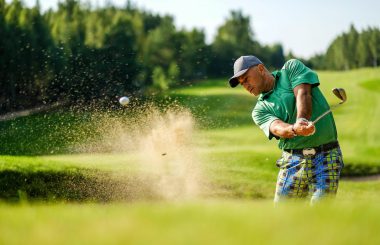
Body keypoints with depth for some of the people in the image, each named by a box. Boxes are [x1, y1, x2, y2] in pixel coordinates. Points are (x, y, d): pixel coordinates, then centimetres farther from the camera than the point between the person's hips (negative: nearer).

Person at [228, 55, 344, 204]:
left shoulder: (292, 68, 8)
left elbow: (303, 94, -11)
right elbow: (277, 128, -12)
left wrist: (302, 120, -31)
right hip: (292, 162, 3)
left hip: (326, 157, -3)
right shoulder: (260, 109, 9)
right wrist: (295, 129, -36)